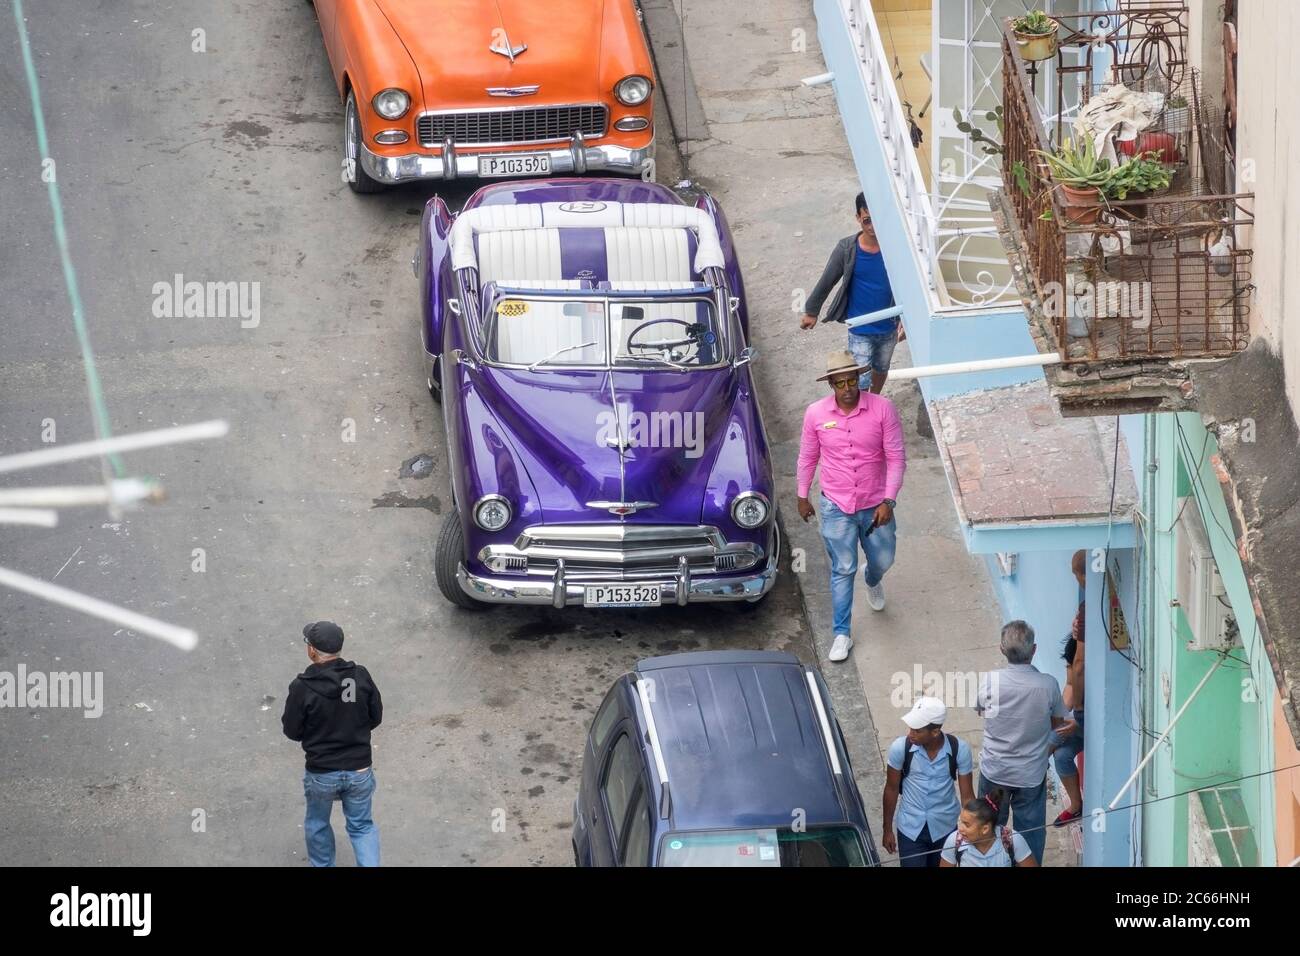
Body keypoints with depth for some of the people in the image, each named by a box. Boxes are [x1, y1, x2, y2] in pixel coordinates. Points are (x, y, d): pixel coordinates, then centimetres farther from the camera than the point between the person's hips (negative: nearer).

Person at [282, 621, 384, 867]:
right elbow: (376, 717, 1)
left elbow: (292, 731, -10)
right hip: (359, 770, 2)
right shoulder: (361, 677, -12)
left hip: (321, 774, -2)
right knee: (362, 826, 17)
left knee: (317, 825, 23)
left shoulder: (302, 687, -21)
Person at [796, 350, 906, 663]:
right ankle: (842, 633, 16)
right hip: (837, 507, -1)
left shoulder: (882, 409, -18)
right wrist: (802, 497, 10)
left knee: (883, 560, 20)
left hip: (875, 505, 1)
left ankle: (873, 581, 57)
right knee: (843, 570, 4)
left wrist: (888, 501, -18)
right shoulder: (816, 413, -13)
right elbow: (807, 457, 3)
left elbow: (896, 458, -12)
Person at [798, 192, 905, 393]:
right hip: (860, 329, -2)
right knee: (860, 380, 2)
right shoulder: (846, 249, -20)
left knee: (881, 368, 26)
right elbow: (826, 282, -6)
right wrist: (811, 311, 4)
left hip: (888, 326, 2)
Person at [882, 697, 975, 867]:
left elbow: (967, 796, -8)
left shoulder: (959, 749, -19)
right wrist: (887, 829, 4)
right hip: (910, 828, -1)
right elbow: (891, 789, -4)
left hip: (945, 827, 1)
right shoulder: (900, 748, -19)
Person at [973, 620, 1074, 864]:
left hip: (994, 771, 1)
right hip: (1031, 775, -1)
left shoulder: (990, 681, -19)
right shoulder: (1048, 685, -20)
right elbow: (1057, 723, -2)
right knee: (1031, 833, 15)